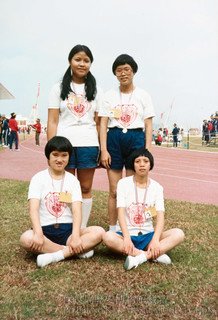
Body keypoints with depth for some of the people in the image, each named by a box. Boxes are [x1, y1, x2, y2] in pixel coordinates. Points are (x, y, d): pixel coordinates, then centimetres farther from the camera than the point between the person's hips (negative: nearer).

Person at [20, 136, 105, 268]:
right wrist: (38, 234, -31)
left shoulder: (73, 180, 5)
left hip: (67, 229, 2)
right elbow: (34, 209, -13)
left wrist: (75, 235, -26)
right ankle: (76, 251, -22)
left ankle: (55, 256, -24)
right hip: (45, 230, -2)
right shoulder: (38, 178, 0)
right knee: (26, 238, -35)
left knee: (99, 232, -22)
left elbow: (77, 210, -8)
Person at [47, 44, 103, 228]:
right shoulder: (59, 89, 7)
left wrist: (103, 149, 3)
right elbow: (52, 122, 2)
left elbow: (98, 123, 9)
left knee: (86, 189, 6)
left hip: (88, 145, 2)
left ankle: (82, 229, 17)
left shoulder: (95, 91, 11)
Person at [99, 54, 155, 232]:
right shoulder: (109, 96, 7)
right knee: (114, 190, 4)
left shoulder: (143, 96, 6)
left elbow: (148, 126, 3)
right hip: (114, 138, 1)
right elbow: (103, 124, 3)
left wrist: (147, 151, -6)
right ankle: (112, 230, 17)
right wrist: (103, 150, -7)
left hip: (136, 139, 0)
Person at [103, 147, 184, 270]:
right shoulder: (123, 183, -4)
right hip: (127, 234, -1)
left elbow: (160, 217, -9)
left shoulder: (157, 187, 1)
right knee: (108, 237, -34)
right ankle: (155, 255, -27)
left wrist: (155, 240, -26)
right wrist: (127, 238, -28)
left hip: (148, 235, 2)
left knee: (178, 234, -21)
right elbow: (121, 213, -13)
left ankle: (141, 257, -27)